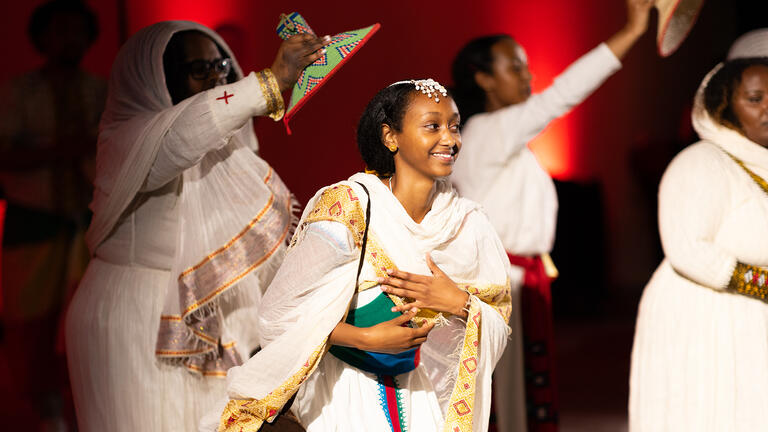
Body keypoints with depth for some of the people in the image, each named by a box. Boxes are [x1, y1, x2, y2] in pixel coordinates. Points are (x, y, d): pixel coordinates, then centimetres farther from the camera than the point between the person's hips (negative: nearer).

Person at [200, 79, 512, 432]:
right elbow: (280, 313, -18)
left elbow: (499, 327, 0)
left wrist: (460, 303, -19)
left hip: (421, 397, 4)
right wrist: (368, 339, -25)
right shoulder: (347, 208, -18)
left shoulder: (467, 221, -3)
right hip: (344, 393, -4)